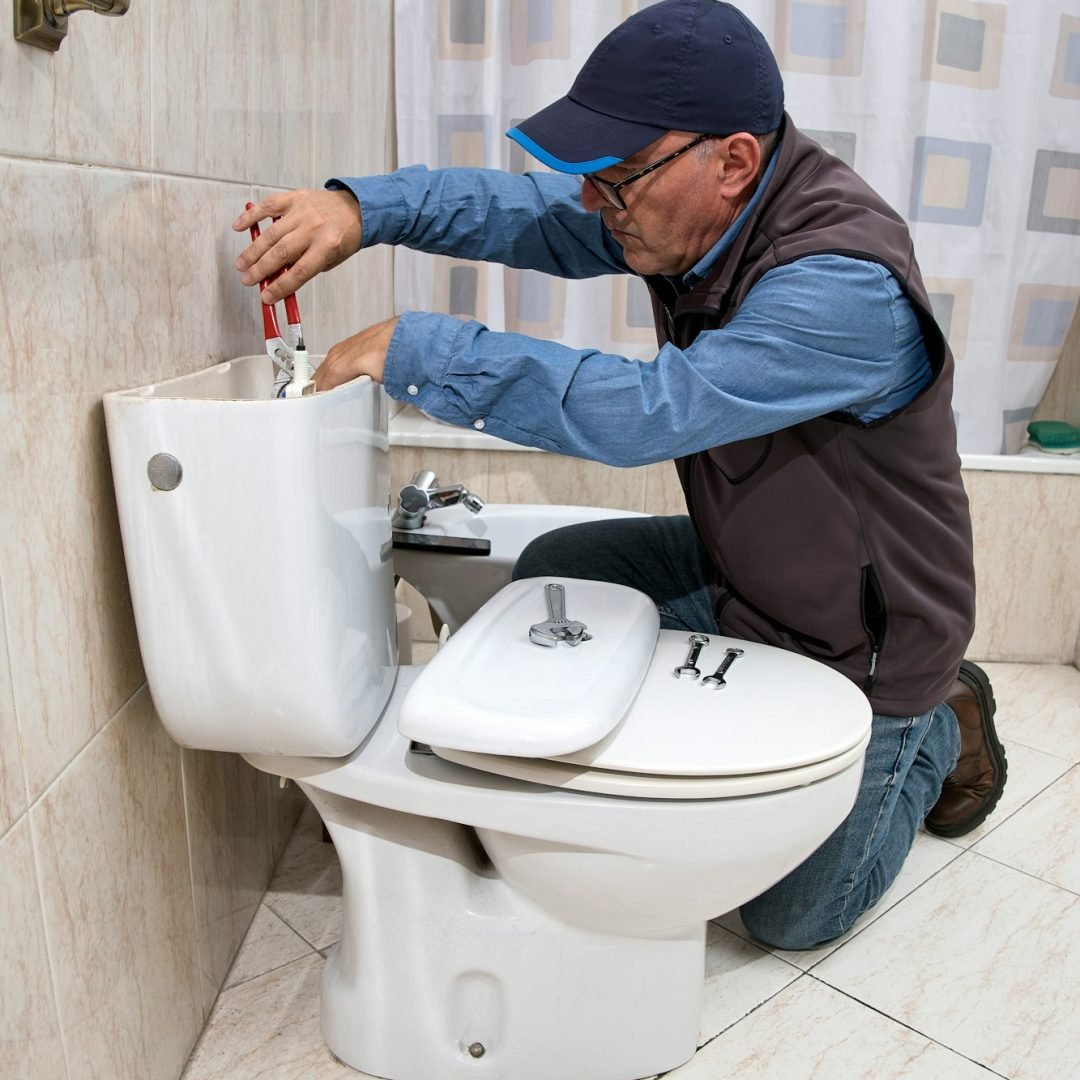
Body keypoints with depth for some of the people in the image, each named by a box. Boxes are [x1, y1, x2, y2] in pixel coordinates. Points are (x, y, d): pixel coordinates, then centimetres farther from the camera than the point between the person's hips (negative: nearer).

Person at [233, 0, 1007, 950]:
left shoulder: (847, 287, -36)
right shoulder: (685, 205, -11)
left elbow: (647, 410, -43)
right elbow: (523, 210, -9)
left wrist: (416, 350, -39)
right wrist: (361, 206, -27)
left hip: (859, 643, -6)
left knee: (792, 919, 7)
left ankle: (940, 732, 29)